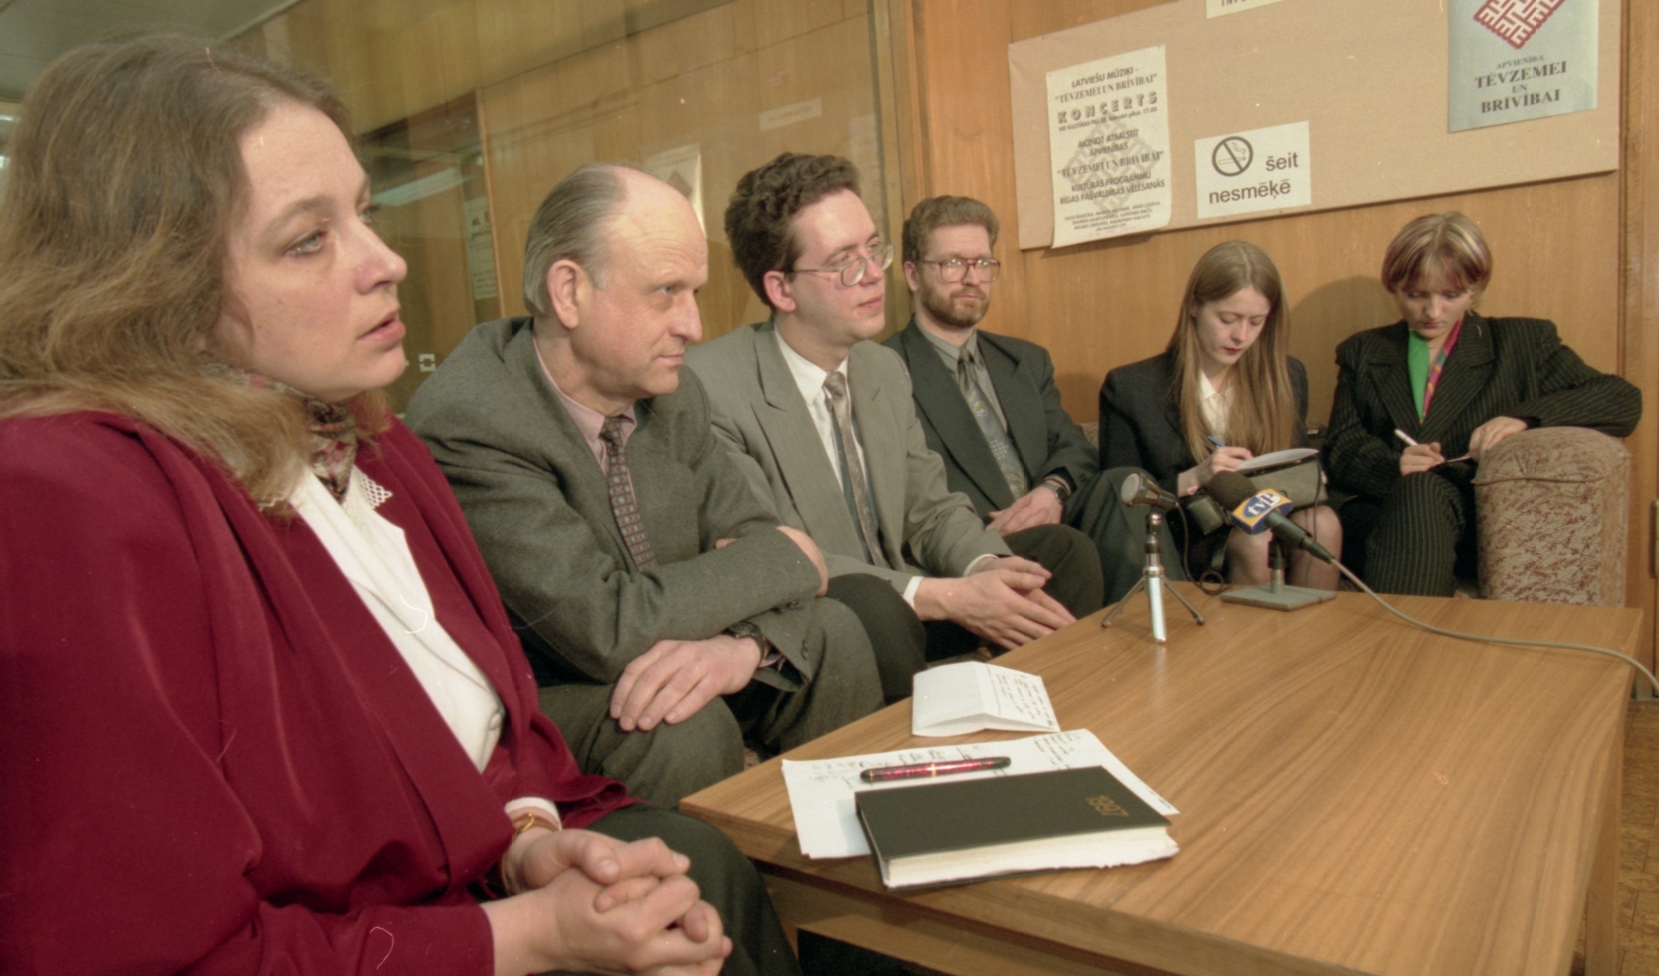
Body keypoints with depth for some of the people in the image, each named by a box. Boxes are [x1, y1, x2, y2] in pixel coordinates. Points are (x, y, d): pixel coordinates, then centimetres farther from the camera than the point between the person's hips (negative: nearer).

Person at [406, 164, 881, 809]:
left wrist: (743, 642, -25)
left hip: (665, 665, 7)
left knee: (832, 635, -8)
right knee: (685, 726, -31)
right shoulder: (465, 421, -25)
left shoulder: (675, 394, -3)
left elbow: (749, 536, 0)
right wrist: (781, 558, -16)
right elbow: (605, 629, -30)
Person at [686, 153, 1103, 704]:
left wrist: (989, 568, -14)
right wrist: (944, 597, -25)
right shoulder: (711, 388, -18)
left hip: (896, 609, 7)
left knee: (1064, 551, -3)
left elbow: (930, 508, 10)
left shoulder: (886, 370, 8)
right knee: (869, 606, -37)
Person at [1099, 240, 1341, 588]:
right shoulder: (1128, 389, -2)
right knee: (1254, 543, -32)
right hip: (1183, 540, -4)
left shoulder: (1288, 378, 10)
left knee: (1322, 523, -26)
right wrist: (1193, 479, -19)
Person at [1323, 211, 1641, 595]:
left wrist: (1525, 416, -10)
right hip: (1385, 512, 1)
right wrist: (1393, 466, -15)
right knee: (1419, 491, -36)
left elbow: (1624, 400, 9)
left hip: (1478, 520, -1)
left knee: (1423, 493, -36)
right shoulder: (1361, 353, 22)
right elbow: (1341, 448, 9)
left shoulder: (1522, 343, 19)